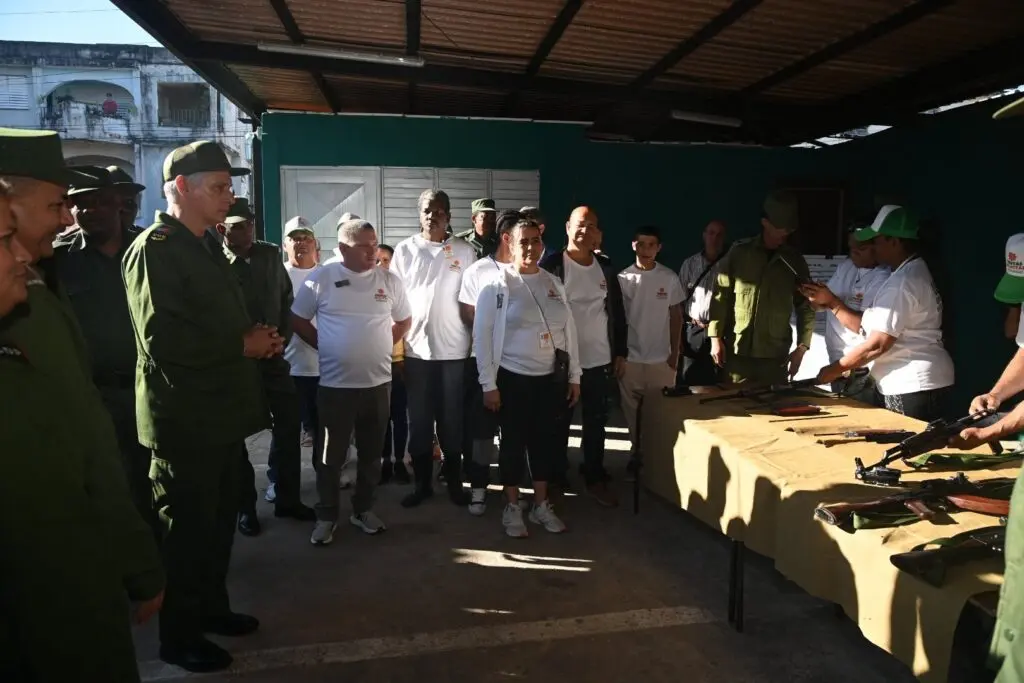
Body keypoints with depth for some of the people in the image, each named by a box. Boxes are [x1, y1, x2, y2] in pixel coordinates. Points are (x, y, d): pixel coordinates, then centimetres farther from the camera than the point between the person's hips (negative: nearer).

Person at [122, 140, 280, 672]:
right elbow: (162, 338, -27)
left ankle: (211, 607, 37)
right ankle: (179, 635, 23)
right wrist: (243, 345, -17)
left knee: (218, 521, 19)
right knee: (187, 528, 5)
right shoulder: (153, 249, -17)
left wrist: (258, 341, 0)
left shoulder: (207, 247, 13)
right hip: (184, 418, -9)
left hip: (219, 412, 9)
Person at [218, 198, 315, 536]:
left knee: (289, 425, 7)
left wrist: (282, 338, 1)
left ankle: (287, 499, 23)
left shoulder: (270, 254, 3)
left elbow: (286, 299, 10)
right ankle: (245, 506, 24)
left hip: (272, 357, 4)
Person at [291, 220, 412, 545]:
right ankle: (326, 516, 21)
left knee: (371, 453, 13)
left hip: (378, 382, 3)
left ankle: (363, 509, 29)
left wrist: (380, 346, 7)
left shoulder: (390, 281, 2)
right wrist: (325, 346, 0)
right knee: (330, 456, 7)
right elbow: (298, 319, 3)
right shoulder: (321, 278, -5)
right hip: (335, 383, -2)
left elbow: (403, 321, 14)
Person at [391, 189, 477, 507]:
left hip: (454, 348, -1)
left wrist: (476, 341, 1)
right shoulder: (405, 250, 3)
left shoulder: (465, 251, 1)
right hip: (416, 348, 1)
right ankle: (422, 483, 21)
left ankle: (454, 482, 22)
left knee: (452, 419, 8)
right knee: (419, 420, 9)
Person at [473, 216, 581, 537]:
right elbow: (482, 336, -9)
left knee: (546, 440, 12)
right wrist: (488, 384, -12)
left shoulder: (554, 283, 6)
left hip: (552, 377, 4)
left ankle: (541, 505, 28)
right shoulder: (496, 285, -7)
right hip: (513, 378, -4)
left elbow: (569, 330, 9)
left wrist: (574, 376, 7)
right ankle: (512, 508, 22)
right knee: (514, 442, 6)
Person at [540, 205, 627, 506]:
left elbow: (617, 312, 12)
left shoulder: (606, 268, 8)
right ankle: (556, 479, 22)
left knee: (596, 423, 13)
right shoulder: (551, 265, -7)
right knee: (559, 423, 8)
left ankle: (595, 479, 26)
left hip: (600, 360, 4)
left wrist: (621, 352, 10)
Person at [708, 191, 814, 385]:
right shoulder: (739, 253, 0)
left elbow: (806, 306, 7)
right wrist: (715, 337, -4)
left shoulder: (795, 261, 6)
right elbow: (721, 296, 1)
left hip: (776, 356, 1)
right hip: (737, 352, -1)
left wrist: (801, 347, -1)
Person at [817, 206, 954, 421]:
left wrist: (835, 369, -11)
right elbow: (869, 326, 12)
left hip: (913, 386, -10)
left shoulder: (902, 282, -18)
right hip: (915, 383, 10)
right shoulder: (913, 272, 15)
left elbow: (877, 344, -20)